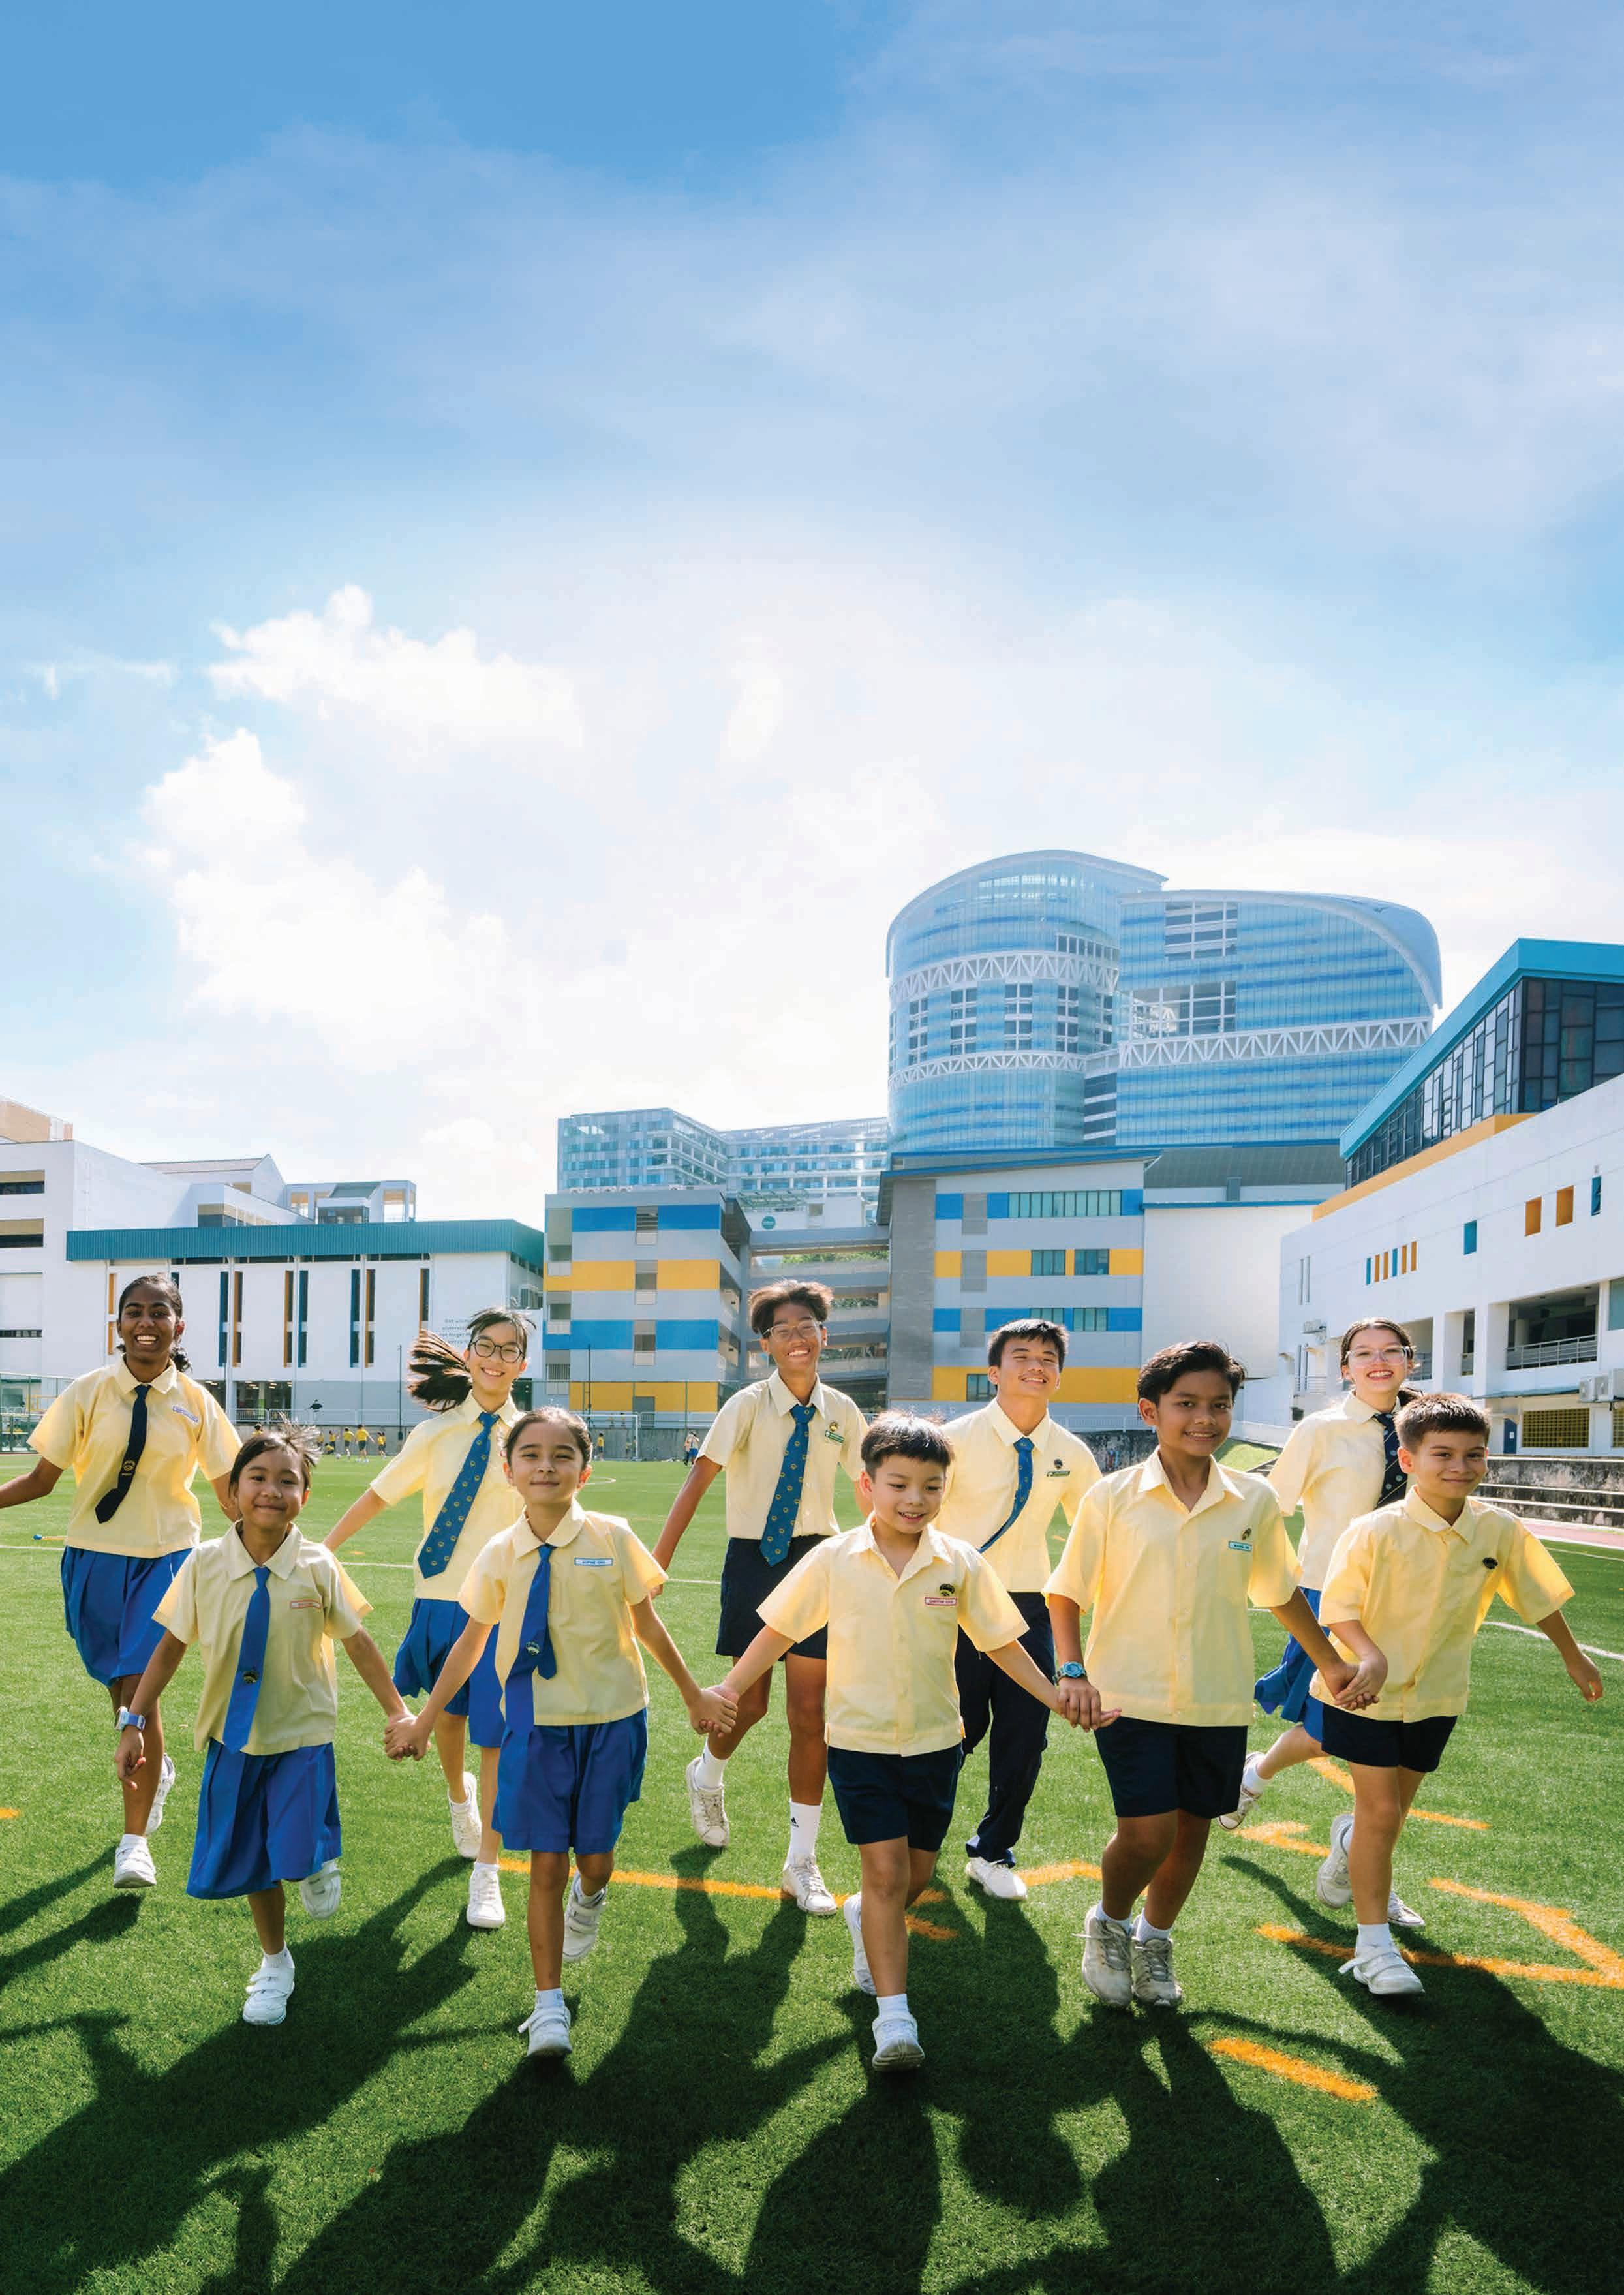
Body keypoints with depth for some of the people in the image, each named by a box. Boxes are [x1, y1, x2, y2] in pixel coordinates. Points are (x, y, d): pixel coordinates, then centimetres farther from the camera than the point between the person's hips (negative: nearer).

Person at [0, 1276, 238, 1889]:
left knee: (140, 1691, -11)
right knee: (120, 1691, 15)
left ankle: (135, 1842, 2)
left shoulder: (195, 1402, -3)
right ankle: (155, 1770, 47)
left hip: (166, 1558, -2)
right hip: (94, 1556, 2)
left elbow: (229, 1489, 4)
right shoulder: (87, 1393, -4)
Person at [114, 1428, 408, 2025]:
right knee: (251, 1861, 15)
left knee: (298, 1855, -15)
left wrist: (398, 1713, -2)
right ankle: (274, 1965, 39)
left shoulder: (317, 1567, -13)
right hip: (233, 1737, 2)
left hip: (302, 1735, -2)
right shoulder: (205, 1564, -11)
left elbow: (357, 1642, -4)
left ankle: (318, 1860, 23)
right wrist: (134, 1722, 0)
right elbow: (171, 1645, 0)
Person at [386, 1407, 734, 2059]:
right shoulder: (500, 1554, -4)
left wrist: (693, 1694, 12)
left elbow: (645, 1623, 3)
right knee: (546, 1865, 1)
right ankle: (549, 2003, 18)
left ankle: (588, 1898, 47)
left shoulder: (611, 1538, -8)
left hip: (611, 1719, 0)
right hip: (536, 1724, 0)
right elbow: (471, 1642, 8)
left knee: (596, 1859, 9)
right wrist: (423, 1721, 12)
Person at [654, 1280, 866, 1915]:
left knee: (809, 1713, 2)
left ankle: (802, 1862, 16)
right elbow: (697, 1481, -17)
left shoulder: (841, 1411, 0)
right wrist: (656, 1566, -22)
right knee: (749, 1705, 7)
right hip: (754, 1559, -2)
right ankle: (708, 1775, 43)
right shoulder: (749, 1406, -11)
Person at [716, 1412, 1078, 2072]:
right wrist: (729, 1690, -3)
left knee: (916, 1873, 13)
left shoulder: (961, 1564, -6)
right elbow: (780, 1631, -1)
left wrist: (1053, 1695, 2)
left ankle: (866, 1920, 46)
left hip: (934, 1742, 3)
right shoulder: (832, 1560, -10)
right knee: (886, 1869, -8)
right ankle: (893, 2017, 2)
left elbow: (999, 1640, 4)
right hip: (860, 1740, -2)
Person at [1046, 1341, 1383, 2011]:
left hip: (1218, 1701, 3)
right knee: (1147, 1833, -10)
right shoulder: (1111, 1498, -8)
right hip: (1131, 1696, -3)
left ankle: (1155, 1938, 39)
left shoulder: (1255, 1501, -1)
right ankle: (1108, 1924, 22)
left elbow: (1281, 1592, 14)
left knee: (1193, 1829, 12)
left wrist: (1332, 1665, 19)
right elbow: (1066, 1593, 0)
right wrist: (1073, 1671, -11)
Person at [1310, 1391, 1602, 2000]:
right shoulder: (1374, 1532, -23)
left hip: (1437, 1693, 4)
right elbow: (1337, 1607, -16)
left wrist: (1572, 1656, 19)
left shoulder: (1501, 1531, -10)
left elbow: (1537, 1595, 7)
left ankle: (1349, 1843, 52)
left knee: (1395, 1808, 18)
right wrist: (1368, 1655, -33)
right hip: (1368, 1693, -4)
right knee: (1381, 1810, -4)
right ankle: (1374, 1944, 9)